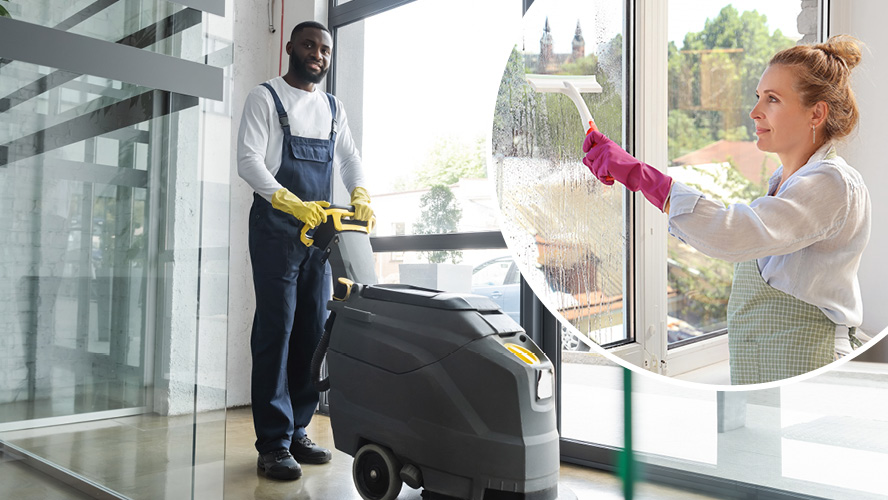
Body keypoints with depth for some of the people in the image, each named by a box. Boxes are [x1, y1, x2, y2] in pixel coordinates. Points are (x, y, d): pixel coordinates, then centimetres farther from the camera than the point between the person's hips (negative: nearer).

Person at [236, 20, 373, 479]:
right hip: (276, 229, -5)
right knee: (276, 331, -8)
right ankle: (273, 444, -2)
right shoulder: (265, 97, 1)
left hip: (320, 230, 6)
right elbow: (247, 160, -10)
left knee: (312, 332, 6)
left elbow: (351, 159, 13)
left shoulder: (333, 108, 18)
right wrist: (292, 203, -25)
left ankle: (296, 432, 17)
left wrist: (360, 194, -10)